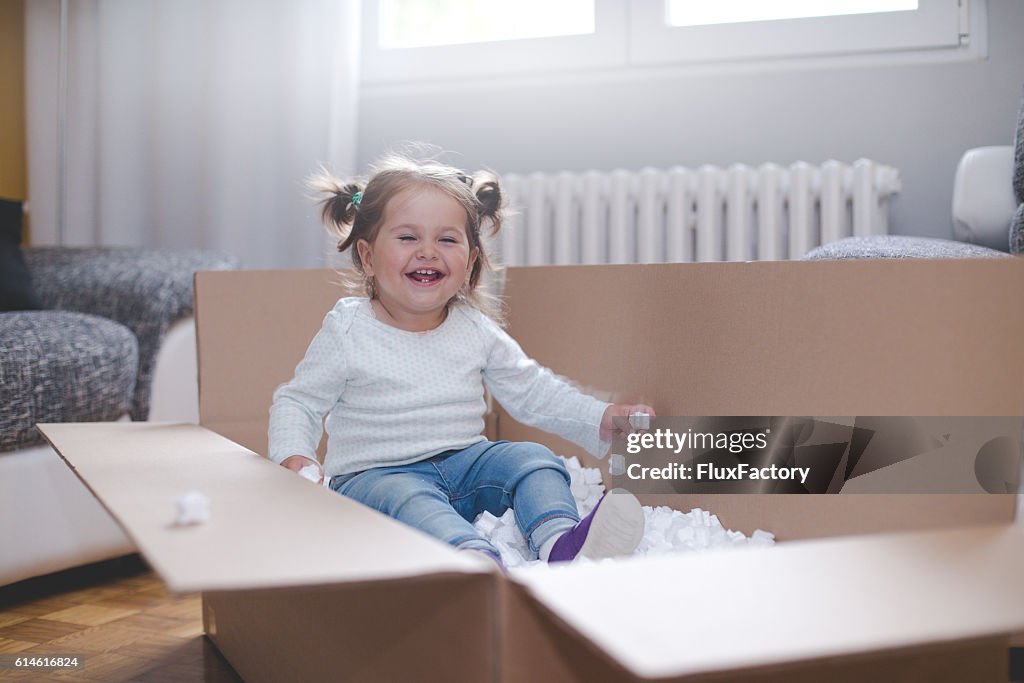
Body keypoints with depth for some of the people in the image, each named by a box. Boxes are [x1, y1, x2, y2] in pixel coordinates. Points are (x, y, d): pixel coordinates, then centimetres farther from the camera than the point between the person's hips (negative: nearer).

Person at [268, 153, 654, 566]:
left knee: (534, 460, -17)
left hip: (466, 463, 4)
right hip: (377, 475, -4)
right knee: (407, 498, -35)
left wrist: (603, 419, 1)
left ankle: (560, 541, -45)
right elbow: (298, 402, 2)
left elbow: (532, 391, 12)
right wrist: (294, 459, -18)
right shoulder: (347, 331, -4)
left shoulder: (476, 330, 6)